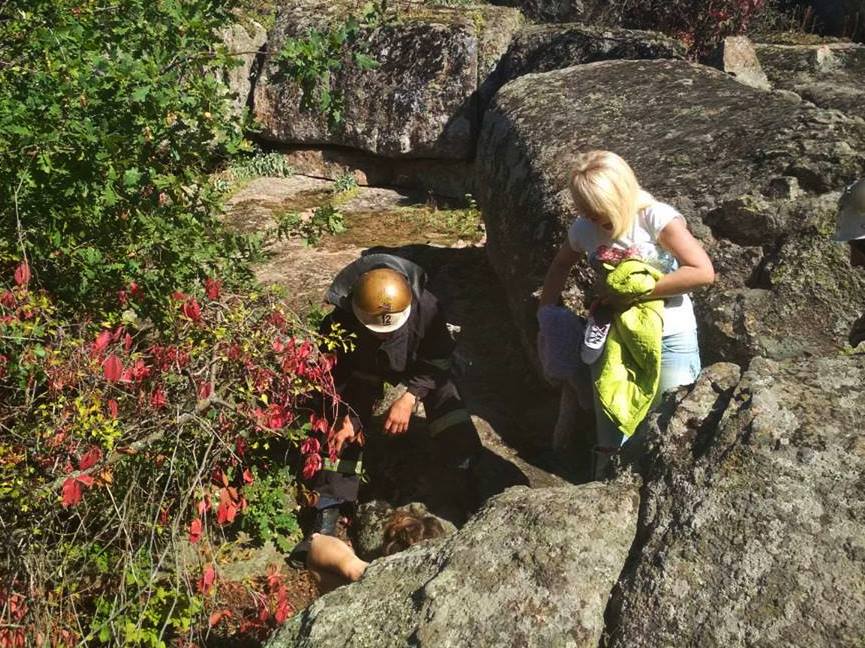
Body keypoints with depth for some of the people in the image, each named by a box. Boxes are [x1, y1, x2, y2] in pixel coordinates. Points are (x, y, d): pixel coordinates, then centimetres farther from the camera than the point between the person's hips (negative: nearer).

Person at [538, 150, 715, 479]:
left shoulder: (657, 219, -18)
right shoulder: (583, 229, -2)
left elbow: (703, 272, -26)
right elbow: (561, 265, 19)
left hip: (669, 338, -4)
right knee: (610, 441, 14)